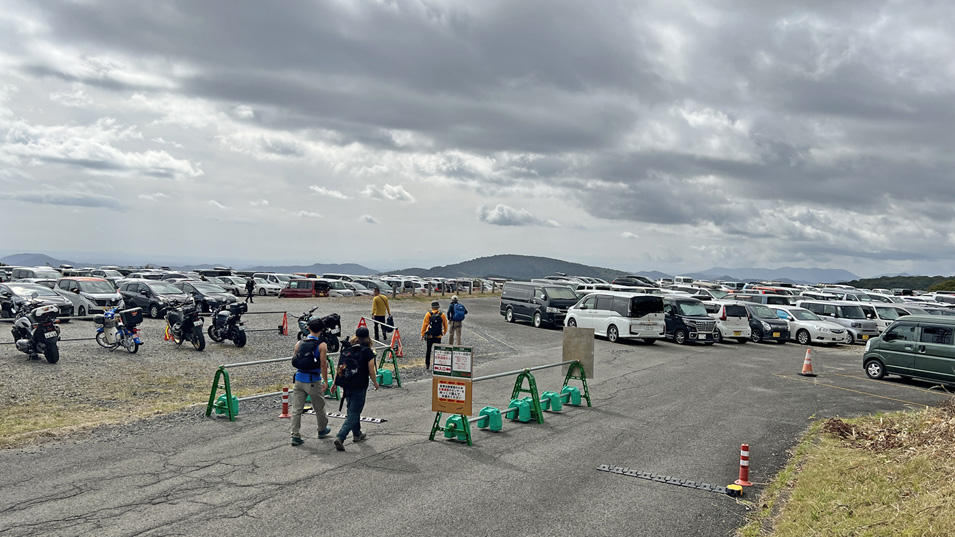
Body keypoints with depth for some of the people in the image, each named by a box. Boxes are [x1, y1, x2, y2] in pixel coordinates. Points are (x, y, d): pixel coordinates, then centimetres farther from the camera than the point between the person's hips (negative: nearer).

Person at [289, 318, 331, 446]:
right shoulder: (321, 345, -10)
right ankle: (322, 430, 34)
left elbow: (295, 361, 12)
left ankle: (295, 436, 3)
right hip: (313, 381, -4)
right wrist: (325, 381, -4)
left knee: (296, 409, 5)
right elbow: (323, 365, -12)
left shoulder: (299, 344, 4)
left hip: (299, 380, 4)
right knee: (319, 407, 17)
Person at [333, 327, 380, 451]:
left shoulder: (346, 348, 2)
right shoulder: (368, 352, -11)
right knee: (353, 413, -1)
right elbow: (371, 372, -7)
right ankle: (340, 437, -14)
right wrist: (376, 383, 9)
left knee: (353, 410, 22)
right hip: (360, 387, -6)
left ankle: (357, 434, 35)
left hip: (347, 385, 6)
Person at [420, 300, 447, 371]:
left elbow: (424, 325, -5)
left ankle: (427, 365, 14)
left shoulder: (428, 314, -3)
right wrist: (444, 332, 28)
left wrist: (422, 334, 1)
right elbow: (445, 325, 10)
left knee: (428, 350, 10)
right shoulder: (442, 315, 1)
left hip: (429, 336, 0)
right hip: (438, 336, 0)